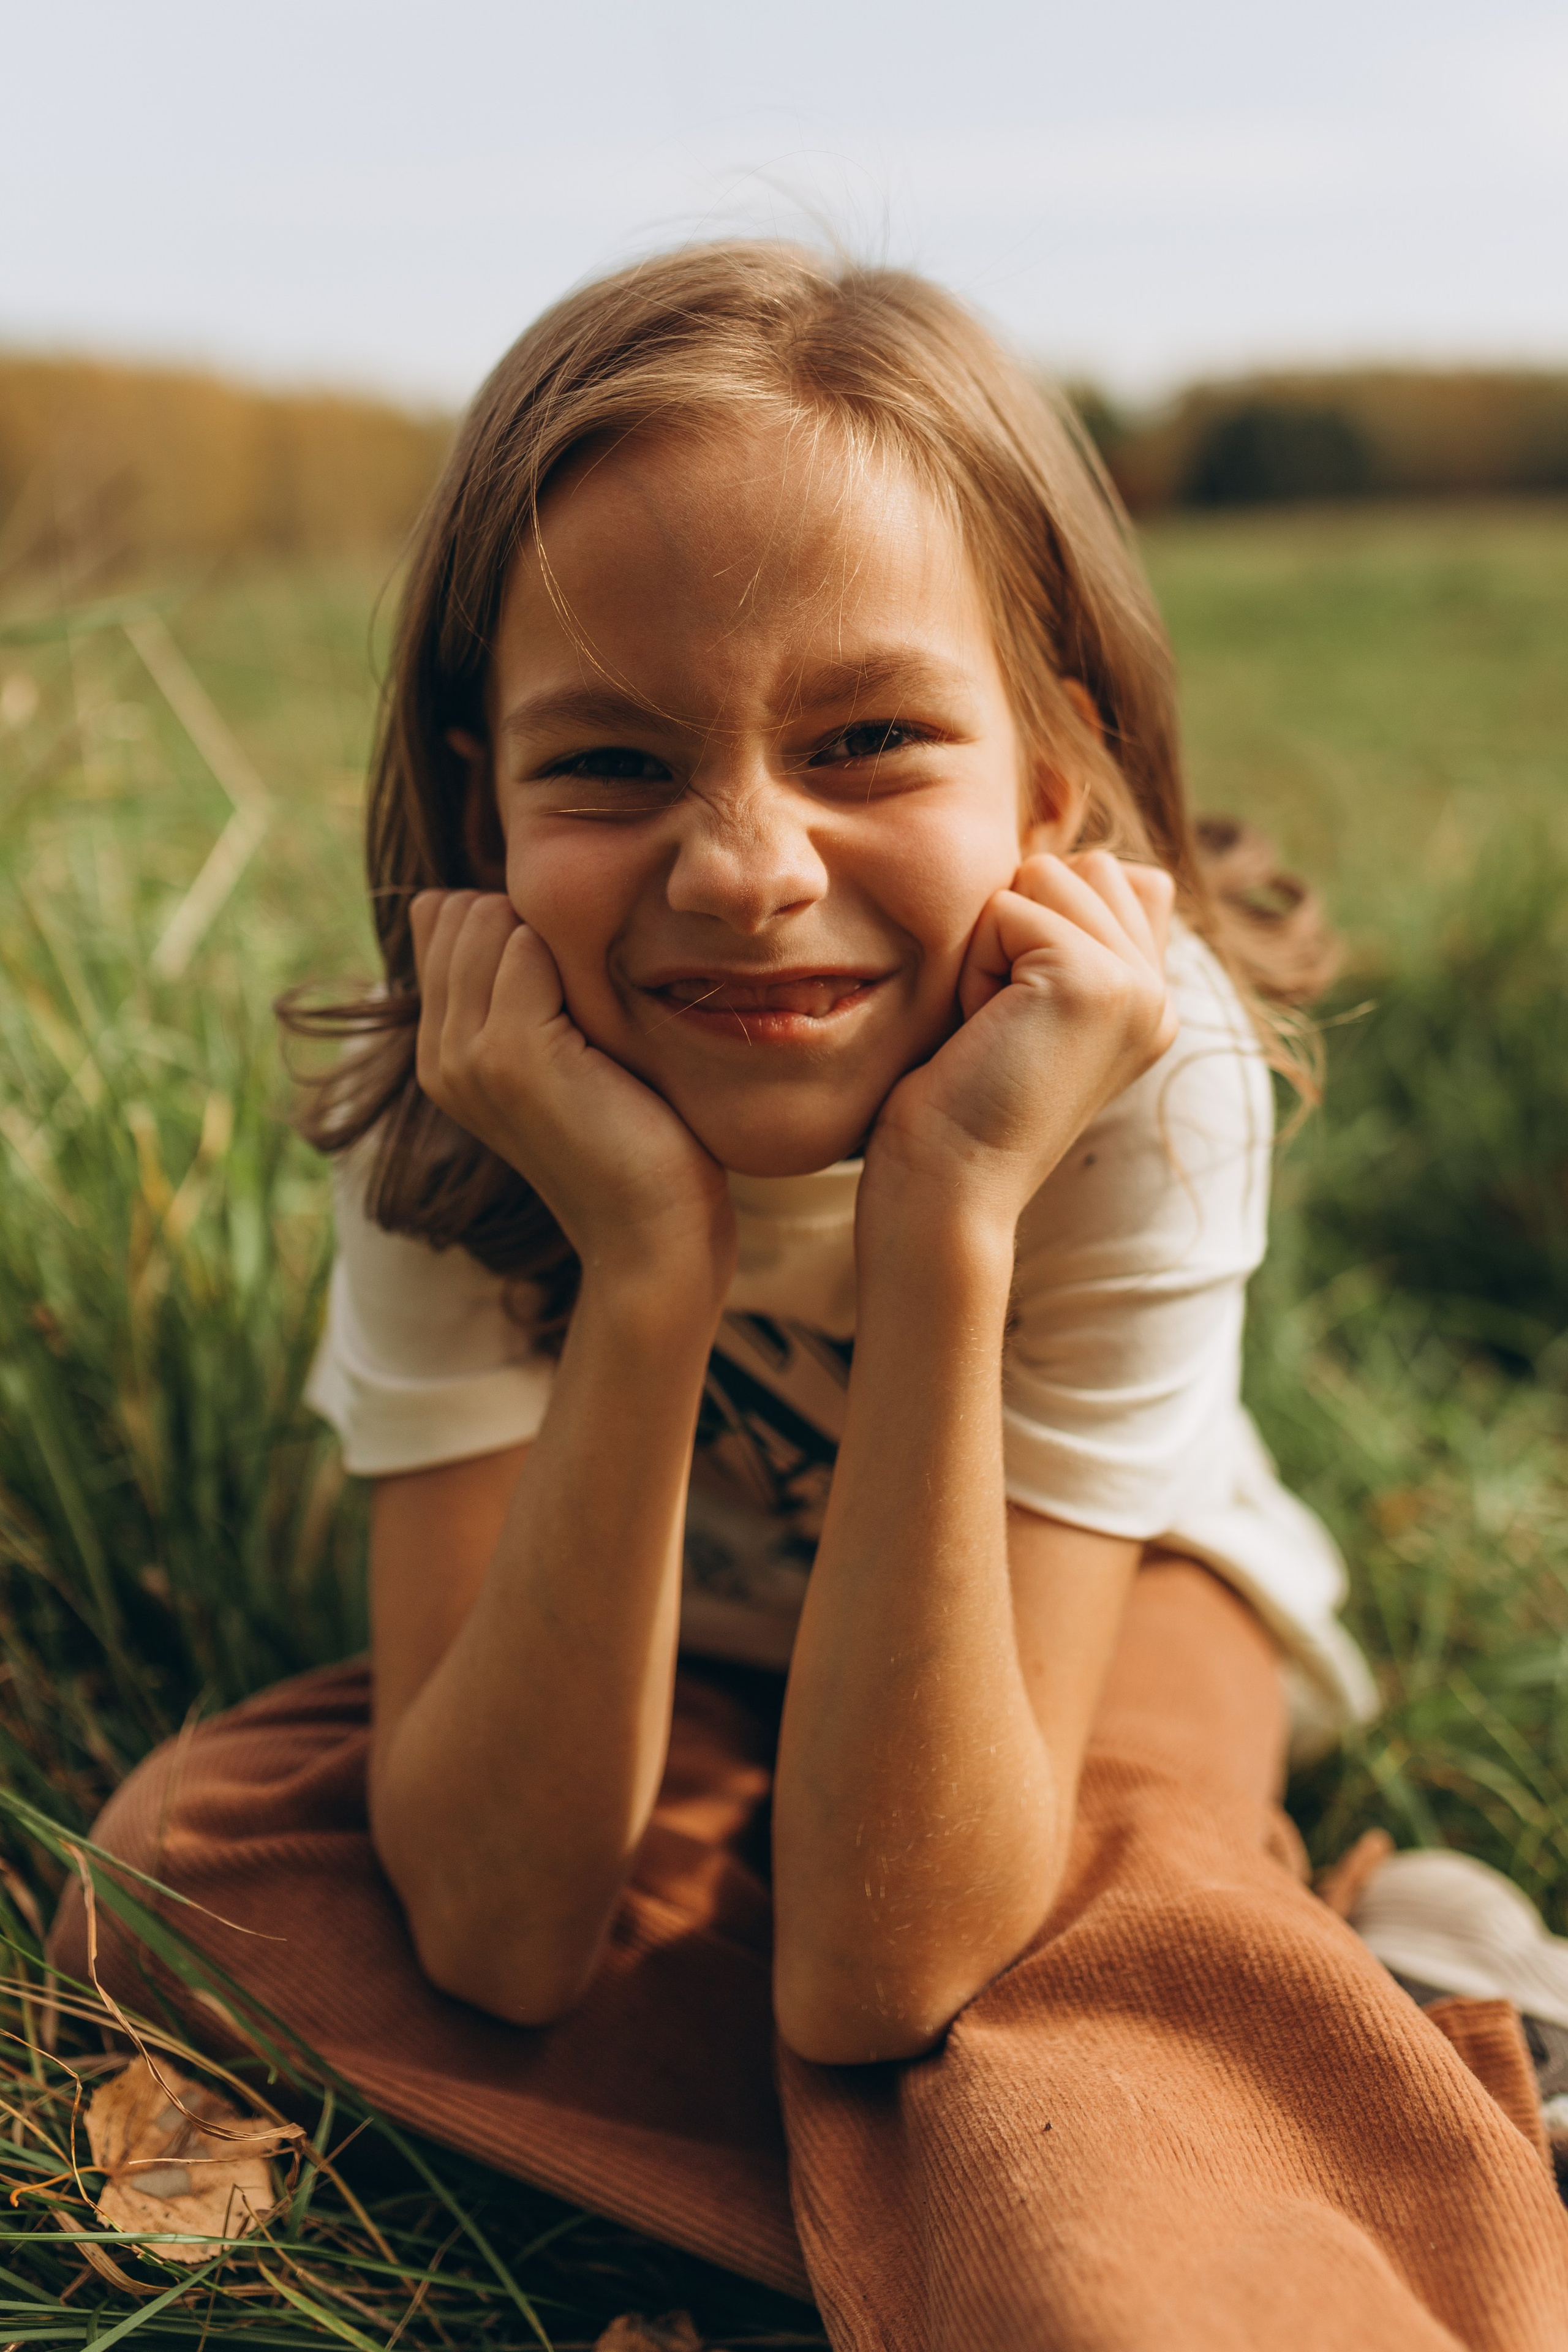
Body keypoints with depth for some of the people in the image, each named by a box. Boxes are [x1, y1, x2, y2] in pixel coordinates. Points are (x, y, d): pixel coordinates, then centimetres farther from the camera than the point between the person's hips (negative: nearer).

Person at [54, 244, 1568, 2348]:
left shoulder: (1146, 1086, -31)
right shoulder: (447, 1115, -26)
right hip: (655, 1667, 6)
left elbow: (872, 1980, -34)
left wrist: (952, 1212, -44)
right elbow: (496, 1933, -30)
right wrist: (645, 1261, -42)